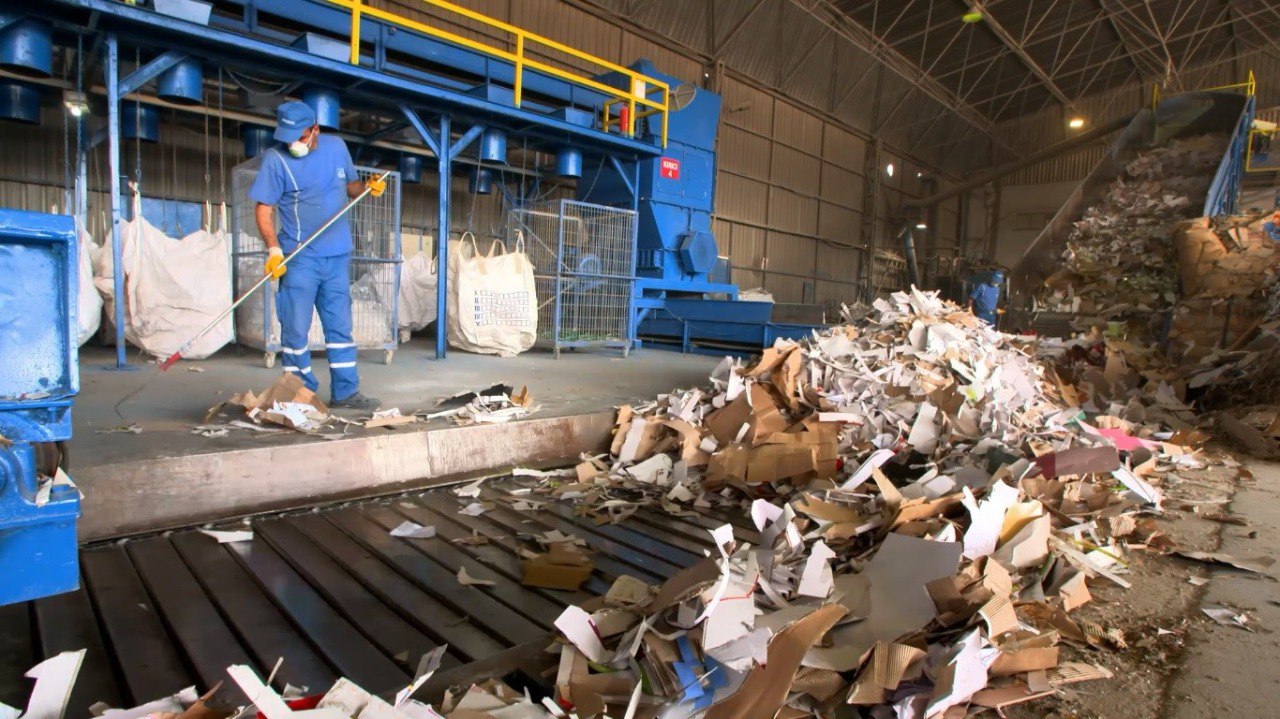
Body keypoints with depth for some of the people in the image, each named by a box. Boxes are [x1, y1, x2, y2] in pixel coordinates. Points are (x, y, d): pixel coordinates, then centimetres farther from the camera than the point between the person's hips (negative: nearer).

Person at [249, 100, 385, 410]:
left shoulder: (337, 147, 5)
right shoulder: (275, 159, -7)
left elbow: (349, 185, 18)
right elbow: (264, 208, -7)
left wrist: (369, 187, -4)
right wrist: (274, 250, -19)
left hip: (338, 256, 4)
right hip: (299, 258, -4)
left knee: (340, 325, 9)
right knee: (296, 329, -1)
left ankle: (345, 391, 18)